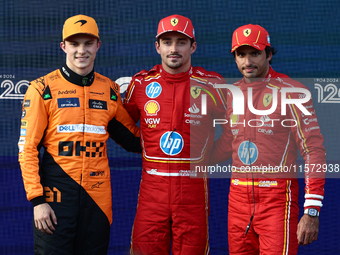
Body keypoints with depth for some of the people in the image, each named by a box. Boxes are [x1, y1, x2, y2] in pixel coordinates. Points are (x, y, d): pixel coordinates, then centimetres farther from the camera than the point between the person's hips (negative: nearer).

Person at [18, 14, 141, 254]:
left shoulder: (110, 90, 10)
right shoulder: (43, 89, -2)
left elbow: (132, 139, 19)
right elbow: (27, 149, -4)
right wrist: (37, 200, -10)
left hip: (98, 195, 3)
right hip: (56, 194, -3)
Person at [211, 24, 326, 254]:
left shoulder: (291, 92, -6)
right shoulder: (231, 94, 11)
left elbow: (314, 150, -10)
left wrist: (311, 212, -16)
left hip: (278, 197, -5)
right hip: (238, 196, 5)